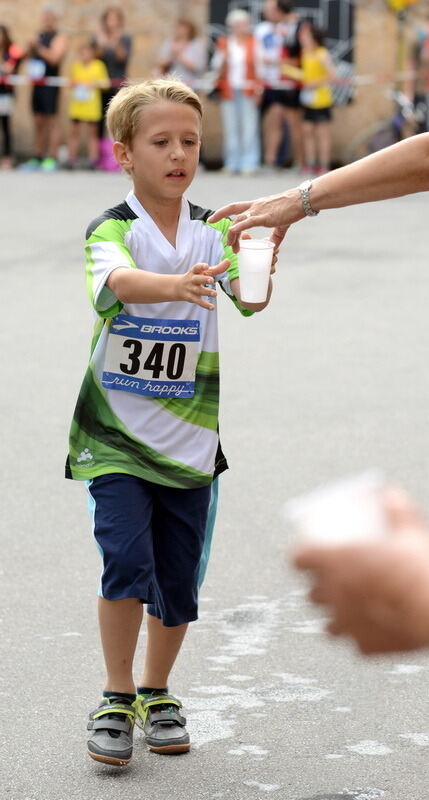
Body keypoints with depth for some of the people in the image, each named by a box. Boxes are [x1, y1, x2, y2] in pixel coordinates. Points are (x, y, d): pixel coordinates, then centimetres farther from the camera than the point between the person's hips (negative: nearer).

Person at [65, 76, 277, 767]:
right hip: (117, 432, -3)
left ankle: (157, 695, 28)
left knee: (179, 577, 8)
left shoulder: (213, 231, 1)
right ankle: (117, 700, -1)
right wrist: (176, 284, -51)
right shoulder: (111, 229, -9)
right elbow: (117, 281, -31)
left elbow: (250, 298, -13)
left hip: (190, 436, 3)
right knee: (127, 561, -16)